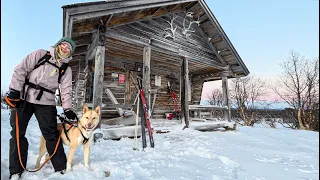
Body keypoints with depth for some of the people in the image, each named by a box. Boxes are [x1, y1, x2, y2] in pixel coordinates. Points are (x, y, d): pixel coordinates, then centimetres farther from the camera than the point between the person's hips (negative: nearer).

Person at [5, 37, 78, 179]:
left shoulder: (66, 69, 8)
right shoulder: (40, 54, 5)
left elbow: (66, 90, 1)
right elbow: (20, 70, 0)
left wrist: (67, 108, -9)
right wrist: (14, 91, -9)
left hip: (46, 102, 0)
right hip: (23, 98, 0)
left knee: (51, 135, -1)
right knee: (17, 133, 6)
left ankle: (61, 168, 8)